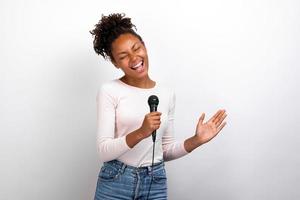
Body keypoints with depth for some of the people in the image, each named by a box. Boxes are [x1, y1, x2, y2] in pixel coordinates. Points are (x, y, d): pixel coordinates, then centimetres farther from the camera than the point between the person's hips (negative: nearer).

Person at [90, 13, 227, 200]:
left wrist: (197, 140, -6)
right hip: (115, 183, -3)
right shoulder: (109, 91, -8)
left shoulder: (167, 94, 4)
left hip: (156, 184, 3)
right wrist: (141, 133, -26)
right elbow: (104, 151, -13)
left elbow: (166, 151, 8)